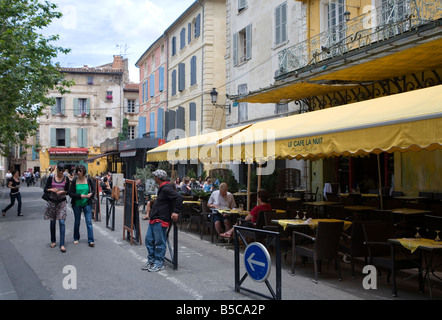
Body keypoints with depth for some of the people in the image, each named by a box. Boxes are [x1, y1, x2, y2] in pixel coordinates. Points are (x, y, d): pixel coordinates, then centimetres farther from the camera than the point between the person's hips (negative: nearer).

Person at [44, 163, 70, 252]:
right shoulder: (51, 178, 0)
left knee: (62, 222, -11)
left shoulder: (66, 179, 1)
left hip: (62, 202, -1)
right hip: (52, 202, 1)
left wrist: (62, 192, -17)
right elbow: (45, 189, 0)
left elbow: (68, 191, 3)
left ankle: (62, 244, -12)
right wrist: (51, 189, -19)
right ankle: (53, 241, 28)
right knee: (52, 222, 10)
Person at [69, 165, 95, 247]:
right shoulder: (74, 181, -6)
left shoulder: (88, 180, -2)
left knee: (89, 222, -5)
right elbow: (70, 193, -8)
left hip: (87, 204, 0)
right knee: (77, 222, 14)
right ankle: (76, 238, 32)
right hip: (77, 204, 0)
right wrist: (80, 196, -21)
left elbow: (93, 190, 8)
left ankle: (90, 240, -4)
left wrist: (91, 194, -15)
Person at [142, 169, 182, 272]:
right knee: (149, 240, 14)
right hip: (154, 219, 11)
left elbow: (179, 197, -25)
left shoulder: (166, 189, -16)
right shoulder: (162, 188, 17)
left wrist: (176, 212, -26)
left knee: (159, 242, -1)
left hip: (161, 220, -11)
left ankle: (159, 263, 9)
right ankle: (151, 261, 25)